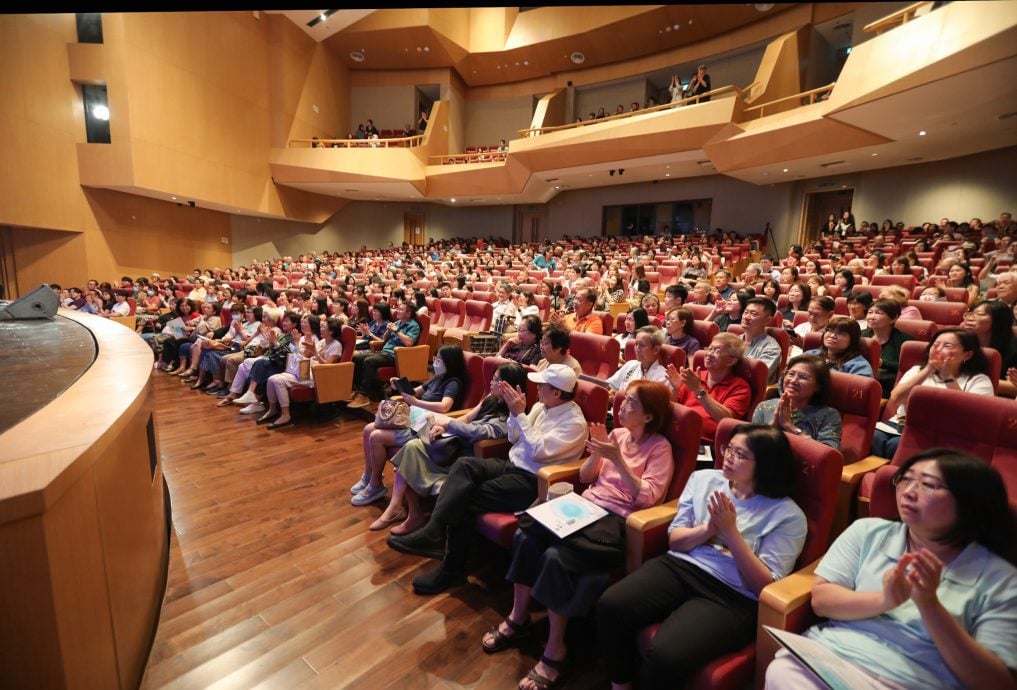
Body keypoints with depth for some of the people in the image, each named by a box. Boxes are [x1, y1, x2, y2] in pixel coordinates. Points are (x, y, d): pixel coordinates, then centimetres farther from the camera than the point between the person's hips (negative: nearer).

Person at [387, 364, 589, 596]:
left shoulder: (574, 422, -14)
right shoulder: (541, 406, 10)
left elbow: (539, 451, -24)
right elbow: (514, 439, 13)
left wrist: (520, 414, -21)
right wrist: (515, 411, -3)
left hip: (533, 481, -8)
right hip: (512, 465, 8)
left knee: (466, 500, -19)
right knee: (465, 465, -19)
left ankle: (452, 570, -7)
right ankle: (433, 531, -26)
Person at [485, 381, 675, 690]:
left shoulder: (659, 448, -4)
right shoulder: (617, 434, 13)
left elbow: (647, 498, -15)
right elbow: (585, 477, 14)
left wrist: (618, 460, -21)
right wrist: (597, 452, -5)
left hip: (618, 520, -6)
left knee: (556, 556, -29)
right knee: (525, 537, -17)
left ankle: (555, 651, -11)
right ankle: (518, 618, 2)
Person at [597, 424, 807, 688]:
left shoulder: (787, 515, -2)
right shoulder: (704, 479, 9)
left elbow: (765, 586, -7)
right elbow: (674, 540, 8)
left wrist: (730, 532, -15)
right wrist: (707, 529, -11)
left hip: (732, 595, -4)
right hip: (679, 567, 4)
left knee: (665, 655, -29)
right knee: (610, 605, -21)